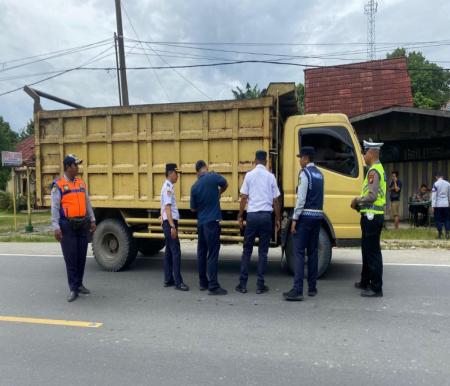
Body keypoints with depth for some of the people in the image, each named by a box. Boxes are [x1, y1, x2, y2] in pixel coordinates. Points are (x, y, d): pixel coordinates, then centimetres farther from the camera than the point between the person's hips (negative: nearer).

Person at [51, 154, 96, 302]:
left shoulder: (81, 183, 12)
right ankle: (73, 288, 5)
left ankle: (79, 284, 23)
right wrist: (56, 227, -15)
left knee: (81, 256, 10)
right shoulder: (58, 185, -6)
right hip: (67, 226, -5)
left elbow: (87, 203, 16)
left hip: (82, 224, 5)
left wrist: (92, 220, 12)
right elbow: (55, 208, -9)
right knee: (71, 258, -1)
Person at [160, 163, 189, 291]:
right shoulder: (168, 188, -14)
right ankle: (178, 282, -6)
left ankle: (168, 280, 19)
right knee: (176, 252, -9)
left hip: (168, 223, 10)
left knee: (169, 251, 12)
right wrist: (172, 226, -24)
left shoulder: (168, 187, 15)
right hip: (170, 223, -10)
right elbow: (167, 208, -20)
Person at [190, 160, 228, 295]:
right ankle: (213, 286, -4)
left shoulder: (194, 187, 3)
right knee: (212, 254, -5)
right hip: (212, 222, -5)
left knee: (201, 253, 13)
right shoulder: (213, 177, -8)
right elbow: (225, 185, 13)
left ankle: (203, 282, 22)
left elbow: (193, 208, 10)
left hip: (201, 222, 5)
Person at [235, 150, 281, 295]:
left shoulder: (249, 175, 1)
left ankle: (243, 284, 11)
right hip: (266, 216, 0)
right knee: (263, 251, 7)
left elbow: (244, 197, 0)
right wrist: (278, 219, 13)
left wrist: (240, 216, 9)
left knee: (247, 250, 9)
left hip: (252, 215, 0)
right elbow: (275, 201, 4)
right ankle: (260, 285, 9)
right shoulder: (270, 176, 3)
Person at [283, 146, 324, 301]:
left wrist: (294, 219, -14)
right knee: (313, 252, 12)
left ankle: (297, 290, -11)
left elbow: (301, 198, -15)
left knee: (299, 252, -7)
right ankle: (312, 288, 18)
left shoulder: (305, 173, -9)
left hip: (306, 215, -8)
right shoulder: (319, 174, 14)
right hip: (318, 215, 8)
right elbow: (319, 196, 13)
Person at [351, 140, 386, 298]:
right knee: (367, 249, 18)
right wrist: (360, 204, 14)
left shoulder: (374, 171, -16)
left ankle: (376, 288, 3)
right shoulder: (378, 169, 16)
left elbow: (372, 196, -24)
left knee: (372, 252, -4)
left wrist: (358, 200, -8)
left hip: (371, 216, -10)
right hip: (373, 215, 10)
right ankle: (365, 282, 30)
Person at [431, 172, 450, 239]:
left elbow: (434, 195, -10)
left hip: (438, 205, -3)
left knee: (438, 220, 3)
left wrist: (433, 206, -9)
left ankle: (440, 234, 3)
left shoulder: (435, 184, -7)